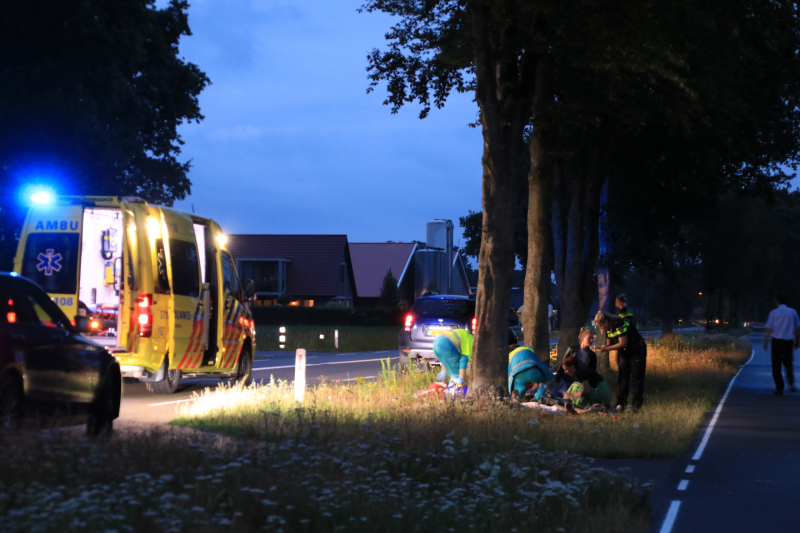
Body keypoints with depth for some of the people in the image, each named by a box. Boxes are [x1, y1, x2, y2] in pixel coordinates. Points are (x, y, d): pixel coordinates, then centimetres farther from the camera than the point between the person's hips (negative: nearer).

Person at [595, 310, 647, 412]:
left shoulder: (620, 324, -27)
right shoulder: (607, 328, -1)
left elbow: (623, 343, -28)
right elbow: (610, 342, 8)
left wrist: (606, 349, -29)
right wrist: (603, 347, -15)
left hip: (637, 351, -8)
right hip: (625, 353, 8)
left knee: (636, 378, -7)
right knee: (622, 377, 1)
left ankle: (637, 404, -4)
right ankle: (621, 403, 2)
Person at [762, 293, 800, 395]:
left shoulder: (773, 313, -3)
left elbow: (768, 330, -4)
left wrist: (765, 343, 2)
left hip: (777, 341, -2)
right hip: (789, 341, 2)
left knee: (776, 365, 6)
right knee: (788, 363, 19)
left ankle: (779, 388, 2)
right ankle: (791, 384, 3)